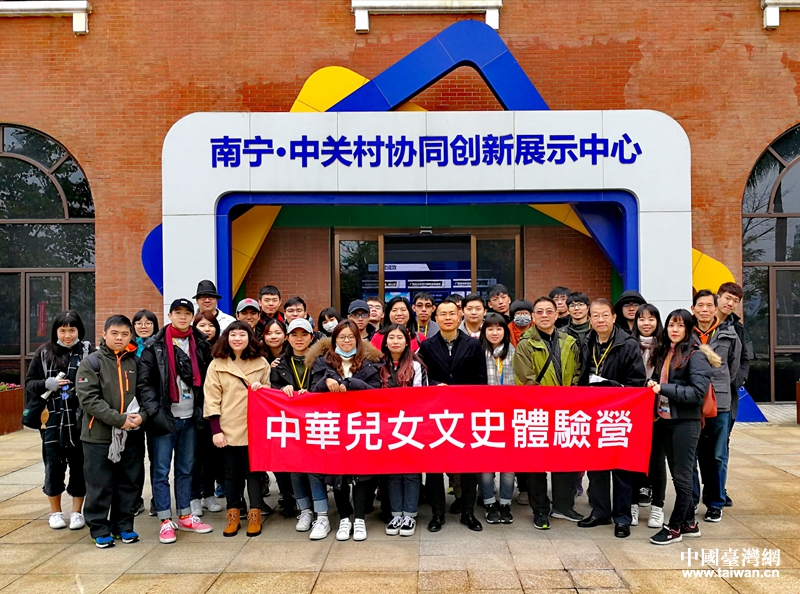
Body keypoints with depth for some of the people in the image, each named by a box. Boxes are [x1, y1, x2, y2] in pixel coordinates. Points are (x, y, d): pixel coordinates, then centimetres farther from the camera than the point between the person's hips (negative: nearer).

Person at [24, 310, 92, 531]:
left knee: (79, 465, 7)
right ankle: (55, 512, 25)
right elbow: (29, 382, 7)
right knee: (54, 465, 7)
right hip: (51, 419, 1)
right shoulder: (44, 352, 4)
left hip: (80, 420, -1)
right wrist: (47, 384, -12)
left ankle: (77, 512, 22)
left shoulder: (88, 351, -3)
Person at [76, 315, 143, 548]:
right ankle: (99, 528, 19)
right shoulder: (91, 362, -4)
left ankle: (123, 525, 25)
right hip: (99, 434, -3)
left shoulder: (136, 362, 7)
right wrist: (118, 419, -19)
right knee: (100, 485, 5)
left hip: (133, 435, 3)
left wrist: (141, 415, -13)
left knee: (130, 483, 11)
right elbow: (88, 398, -13)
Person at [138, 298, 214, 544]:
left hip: (190, 418, 4)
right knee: (162, 470, 1)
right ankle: (165, 521, 10)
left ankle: (185, 516, 23)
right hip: (165, 418, -4)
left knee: (186, 469, 13)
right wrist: (155, 412, -15)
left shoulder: (201, 345, 8)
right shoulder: (155, 346, -4)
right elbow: (144, 383, -7)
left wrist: (203, 409, 4)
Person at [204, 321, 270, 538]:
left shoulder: (261, 363, 5)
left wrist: (262, 388, -9)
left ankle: (255, 516, 15)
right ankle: (233, 517, 19)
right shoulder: (217, 365, 1)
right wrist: (216, 429, -8)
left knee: (254, 471, 5)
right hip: (228, 429, 0)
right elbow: (211, 399, -2)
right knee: (232, 473, 9)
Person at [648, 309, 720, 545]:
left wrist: (664, 389, -21)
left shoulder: (695, 355, -11)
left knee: (681, 475, 2)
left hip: (685, 422, -7)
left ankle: (674, 527, 11)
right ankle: (689, 523, 26)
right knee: (677, 474, 14)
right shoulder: (665, 353, 11)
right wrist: (654, 387, 2)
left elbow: (697, 392, -18)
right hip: (666, 419, 7)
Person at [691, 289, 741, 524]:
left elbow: (734, 368, 14)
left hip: (720, 403, 1)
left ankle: (715, 504, 22)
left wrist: (720, 387, 13)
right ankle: (690, 501, 18)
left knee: (717, 456, 9)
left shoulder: (729, 335, 2)